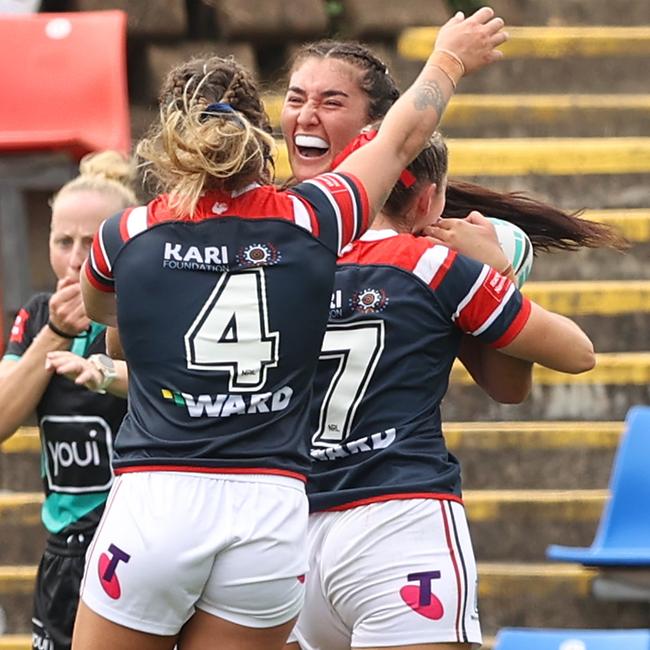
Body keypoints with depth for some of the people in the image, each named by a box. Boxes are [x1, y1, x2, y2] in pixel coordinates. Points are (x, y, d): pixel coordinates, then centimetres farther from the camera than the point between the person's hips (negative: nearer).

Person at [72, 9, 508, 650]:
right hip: (271, 511, 2)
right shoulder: (308, 222, 2)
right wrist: (451, 57, 40)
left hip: (153, 503, -2)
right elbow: (402, 137, 21)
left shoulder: (128, 236, 2)